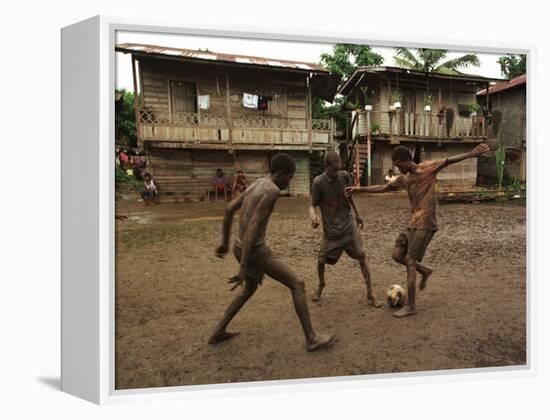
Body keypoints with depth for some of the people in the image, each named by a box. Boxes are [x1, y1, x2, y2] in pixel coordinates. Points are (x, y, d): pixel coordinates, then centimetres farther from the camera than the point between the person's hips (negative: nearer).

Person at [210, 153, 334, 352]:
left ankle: (218, 332, 34)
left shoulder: (255, 184, 13)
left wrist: (225, 242, 26)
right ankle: (312, 338, 10)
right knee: (297, 285, 3)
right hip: (256, 252, -9)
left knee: (250, 289, 32)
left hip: (240, 248, 9)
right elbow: (253, 226, -25)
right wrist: (243, 267, -25)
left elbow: (229, 209, 19)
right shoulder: (272, 190, -18)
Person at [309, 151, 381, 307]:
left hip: (349, 225, 2)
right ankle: (321, 285, 32)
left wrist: (358, 215, 19)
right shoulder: (318, 182, -15)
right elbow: (313, 205, -11)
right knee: (321, 260, 1)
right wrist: (313, 216, -33)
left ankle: (370, 293, 8)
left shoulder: (345, 176, -5)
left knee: (362, 256, -4)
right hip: (331, 229, -2)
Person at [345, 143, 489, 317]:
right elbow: (383, 188, 19)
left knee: (410, 262, -7)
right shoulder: (404, 178, 13)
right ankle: (425, 271, 28)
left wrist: (471, 154, -29)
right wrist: (359, 189, 17)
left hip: (425, 224, -7)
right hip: (413, 223, 7)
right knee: (397, 254, 6)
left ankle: (411, 306, 2)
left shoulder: (427, 168, -6)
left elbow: (449, 160, -16)